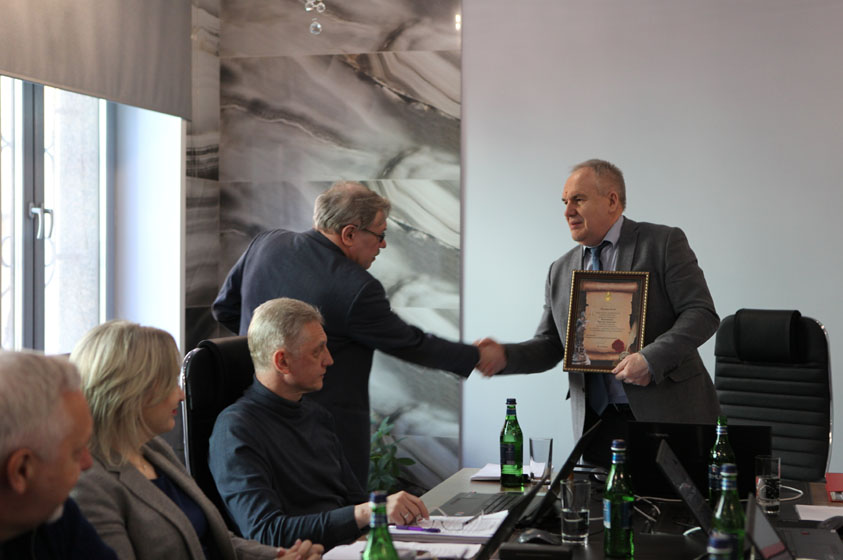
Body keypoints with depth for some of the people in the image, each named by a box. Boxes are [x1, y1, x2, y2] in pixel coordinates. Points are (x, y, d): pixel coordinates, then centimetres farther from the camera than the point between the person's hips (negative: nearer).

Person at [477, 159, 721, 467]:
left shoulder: (663, 242, -2)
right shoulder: (560, 271, 14)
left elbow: (702, 313, -8)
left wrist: (651, 358, -21)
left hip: (667, 416, -4)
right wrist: (505, 356, -8)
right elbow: (549, 346, 13)